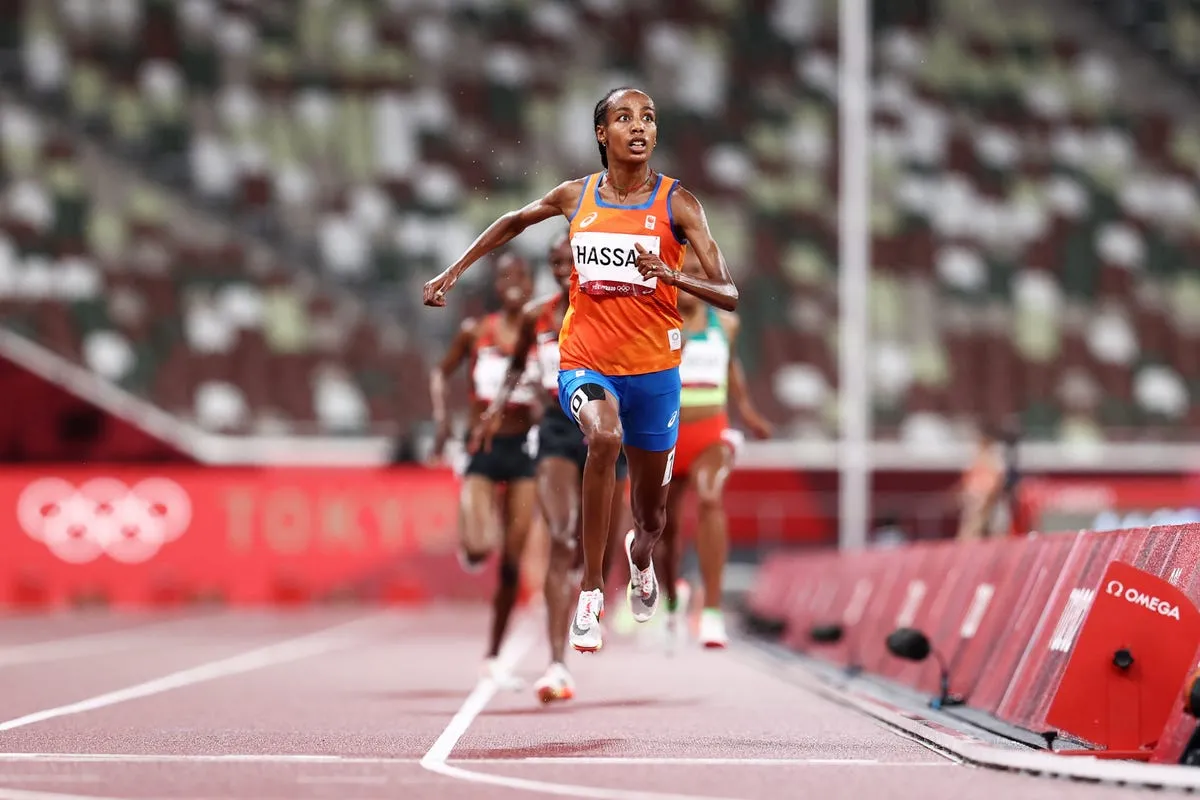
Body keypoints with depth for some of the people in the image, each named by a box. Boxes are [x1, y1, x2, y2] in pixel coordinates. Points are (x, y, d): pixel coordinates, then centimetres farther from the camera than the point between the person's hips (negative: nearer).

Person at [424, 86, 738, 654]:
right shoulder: (575, 197, -1)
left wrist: (671, 274, -30)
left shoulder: (676, 203, -8)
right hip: (585, 360, 0)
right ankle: (590, 590, -22)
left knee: (651, 511, 13)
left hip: (653, 369, 0)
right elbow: (513, 222, 21)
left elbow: (729, 296, -13)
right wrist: (453, 273, 18)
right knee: (604, 437, -35)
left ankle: (641, 557, 54)